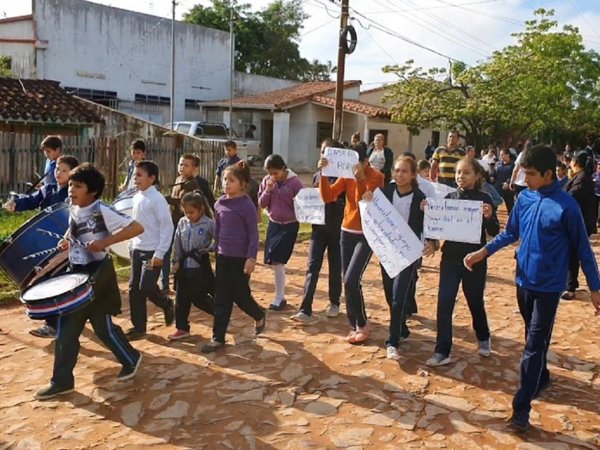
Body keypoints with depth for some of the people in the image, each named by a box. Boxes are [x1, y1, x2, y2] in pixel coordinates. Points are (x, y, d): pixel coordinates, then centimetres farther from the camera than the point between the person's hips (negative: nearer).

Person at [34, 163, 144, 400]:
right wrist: (66, 240, 5)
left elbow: (137, 228, -25)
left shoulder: (102, 211, -19)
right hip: (75, 274, 7)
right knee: (66, 329, 8)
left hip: (97, 276, -7)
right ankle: (61, 380, 20)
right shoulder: (73, 210, 4)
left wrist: (105, 242, -29)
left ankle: (131, 359, 30)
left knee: (103, 326, 5)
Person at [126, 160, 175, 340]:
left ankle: (166, 304, 19)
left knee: (146, 287, -11)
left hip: (152, 251, -8)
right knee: (134, 288, 7)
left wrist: (160, 253, -19)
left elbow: (167, 226, -17)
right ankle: (138, 326, 16)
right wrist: (133, 245, 15)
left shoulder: (157, 199, -15)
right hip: (137, 249, 8)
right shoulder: (137, 198, 9)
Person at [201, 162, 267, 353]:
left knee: (240, 295, 6)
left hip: (240, 258, -5)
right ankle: (218, 338, 12)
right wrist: (216, 250, 15)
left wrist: (251, 258, -17)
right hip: (223, 257, 6)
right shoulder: (219, 204, 5)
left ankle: (259, 315, 36)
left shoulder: (246, 205, -13)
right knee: (221, 298, 6)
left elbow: (253, 234, -12)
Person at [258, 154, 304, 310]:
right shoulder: (266, 181, -2)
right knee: (273, 261, 9)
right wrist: (268, 190, -15)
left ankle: (279, 298, 4)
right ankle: (280, 295, 25)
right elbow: (262, 204, 0)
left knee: (278, 261, -10)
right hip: (273, 223, 5)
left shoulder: (294, 182, -14)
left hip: (290, 225, -5)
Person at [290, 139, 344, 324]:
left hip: (337, 228, -3)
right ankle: (305, 310, -8)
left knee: (335, 267, 10)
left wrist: (333, 200, -25)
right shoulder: (317, 175, 9)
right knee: (312, 266, -5)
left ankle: (334, 303, 29)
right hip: (318, 227, 3)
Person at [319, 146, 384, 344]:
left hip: (367, 235, -6)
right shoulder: (347, 176, 3)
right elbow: (328, 196, -7)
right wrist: (323, 173, -18)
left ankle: (362, 324, 5)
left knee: (351, 280, -15)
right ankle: (355, 326, 22)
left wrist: (360, 179, -29)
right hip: (347, 232, 6)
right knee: (348, 282, 8)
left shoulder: (376, 177, -12)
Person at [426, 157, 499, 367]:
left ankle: (483, 338, 42)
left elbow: (494, 232, -7)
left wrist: (489, 217, -27)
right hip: (450, 258, 2)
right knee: (444, 304, -4)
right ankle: (442, 351, 3)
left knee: (475, 302, 15)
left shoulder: (484, 199, -6)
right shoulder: (449, 198, 2)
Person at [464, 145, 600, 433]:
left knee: (534, 346, -4)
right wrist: (482, 253, 1)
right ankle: (542, 378, 44)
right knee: (534, 338, 22)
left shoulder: (566, 206, -17)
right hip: (524, 280, 6)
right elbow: (510, 234, 11)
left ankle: (521, 408, 1)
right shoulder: (524, 198, -1)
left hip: (548, 286, -5)